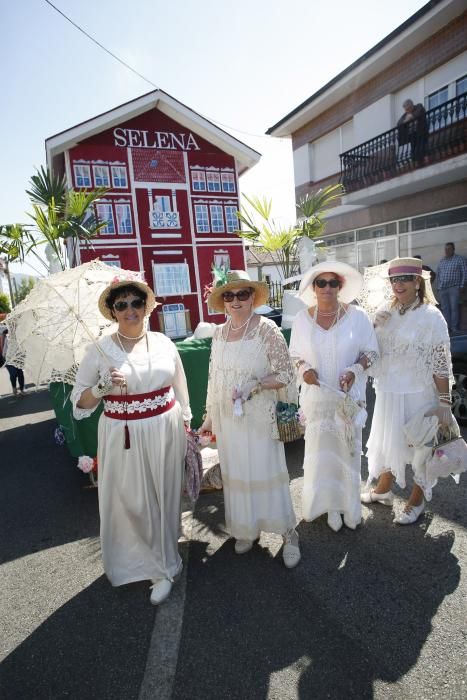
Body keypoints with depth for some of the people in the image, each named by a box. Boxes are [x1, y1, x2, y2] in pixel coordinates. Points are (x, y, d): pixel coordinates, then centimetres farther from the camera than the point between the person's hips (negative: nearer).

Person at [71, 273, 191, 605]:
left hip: (165, 432, 2)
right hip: (124, 437, -1)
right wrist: (102, 387, -20)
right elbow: (79, 402, -1)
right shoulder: (100, 350, -5)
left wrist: (186, 426, 13)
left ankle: (163, 566, 35)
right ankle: (164, 566, 30)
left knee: (165, 499, 12)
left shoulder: (163, 342, 1)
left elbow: (180, 388, 11)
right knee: (131, 501, 5)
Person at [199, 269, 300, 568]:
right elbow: (214, 378, 11)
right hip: (227, 418, 5)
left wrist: (254, 386, -23)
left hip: (258, 417, -5)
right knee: (236, 473, 16)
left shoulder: (267, 330, -12)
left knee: (267, 472, 4)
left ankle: (289, 534, 26)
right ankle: (246, 529, 37)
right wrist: (210, 417, 14)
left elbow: (286, 374, -10)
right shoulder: (220, 333, 4)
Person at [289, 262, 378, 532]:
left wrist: (355, 371, -17)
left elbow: (371, 352, 1)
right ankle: (331, 505, 30)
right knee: (321, 450, 8)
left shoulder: (357, 316, -7)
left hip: (349, 395, -1)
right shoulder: (302, 318, -2)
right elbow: (296, 355, 7)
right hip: (316, 395, 1)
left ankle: (349, 505, 34)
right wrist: (304, 369, -14)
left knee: (348, 449, 11)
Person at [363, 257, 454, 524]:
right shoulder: (385, 311, 2)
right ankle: (384, 489, 42)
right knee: (387, 441, 20)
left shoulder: (430, 316, -13)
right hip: (388, 391, 5)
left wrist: (445, 402, -16)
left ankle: (417, 502, 33)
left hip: (418, 394, -5)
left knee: (419, 445, 11)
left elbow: (441, 363, -14)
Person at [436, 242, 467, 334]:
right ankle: (447, 328, 5)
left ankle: (455, 328, -6)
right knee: (445, 308, 2)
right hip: (442, 289, 4)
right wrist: (438, 287, 10)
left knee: (454, 308, -8)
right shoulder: (441, 261, 16)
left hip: (454, 288, -4)